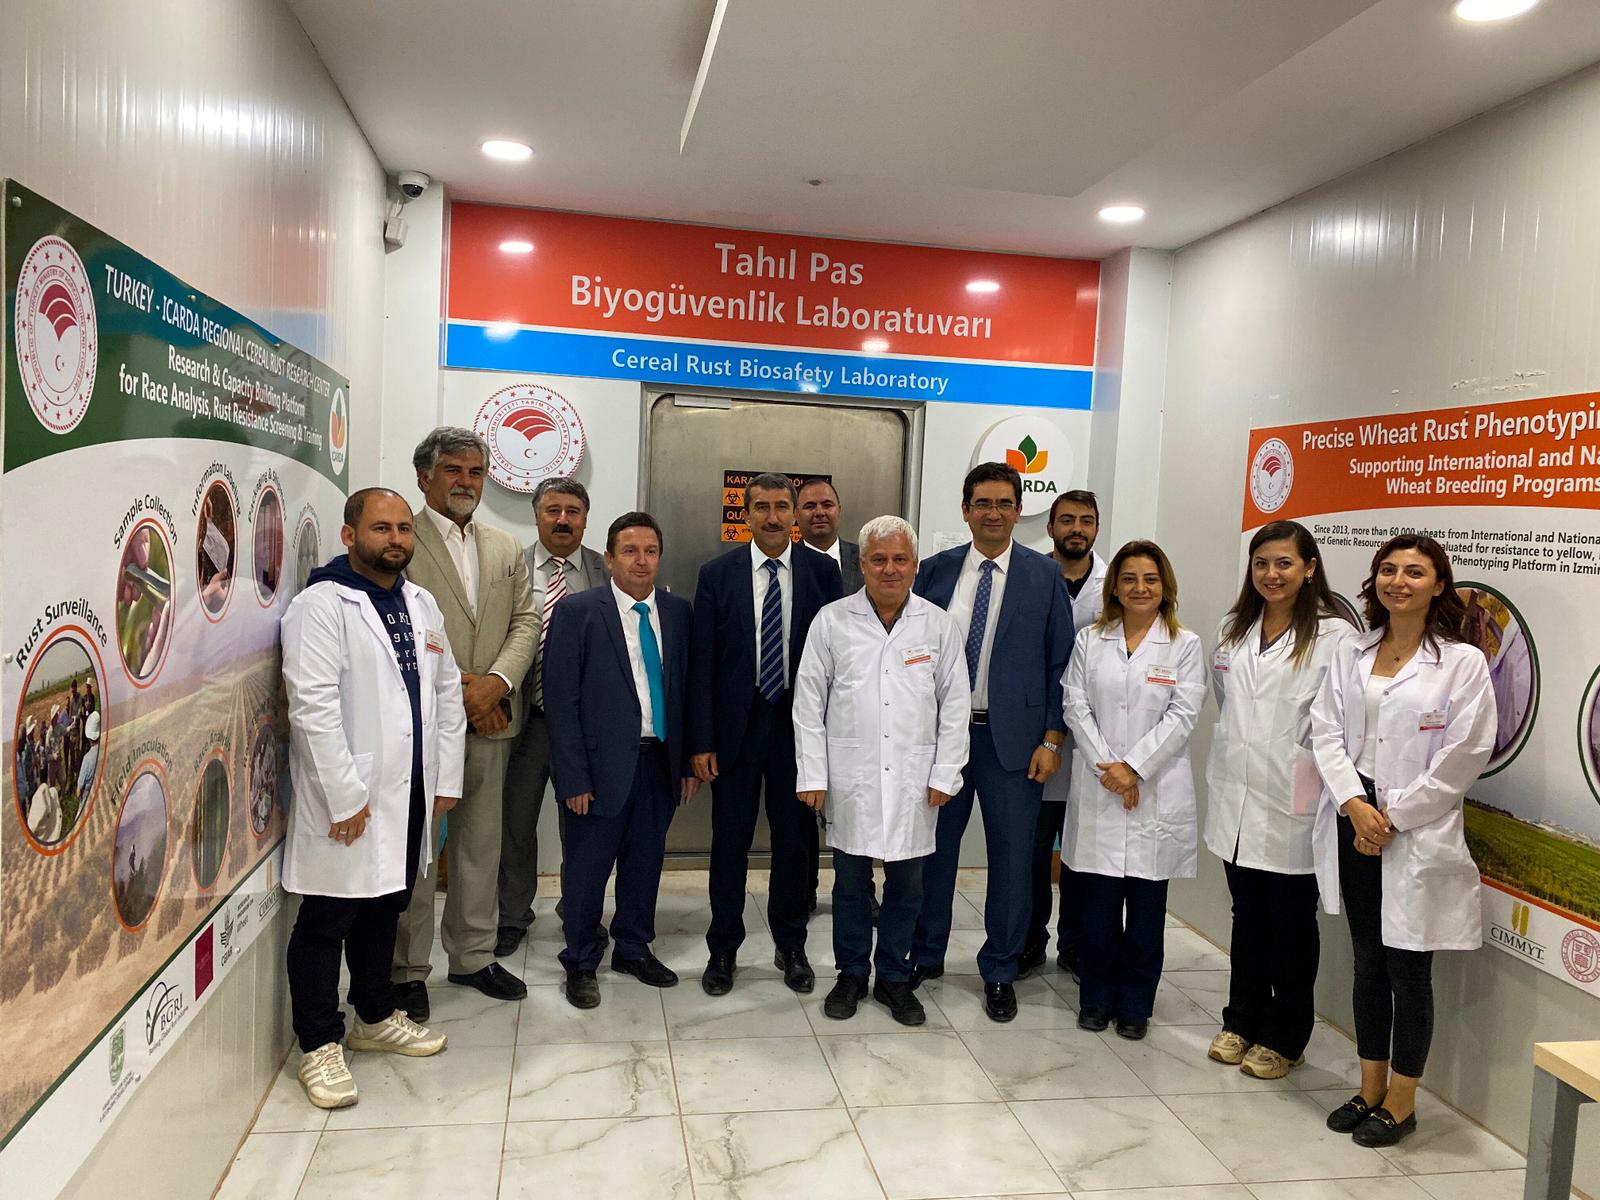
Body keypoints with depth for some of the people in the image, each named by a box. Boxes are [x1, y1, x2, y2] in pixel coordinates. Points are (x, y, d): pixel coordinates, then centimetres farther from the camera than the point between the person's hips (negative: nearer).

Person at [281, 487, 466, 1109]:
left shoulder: (422, 604, 12)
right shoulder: (321, 605, -12)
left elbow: (447, 690, 15)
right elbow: (313, 705, -18)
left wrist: (446, 777, 9)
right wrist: (346, 795, -20)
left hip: (410, 794, 7)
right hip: (347, 801, -7)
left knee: (385, 908, 19)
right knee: (326, 920, 4)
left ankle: (376, 1016, 36)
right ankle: (320, 1046, 18)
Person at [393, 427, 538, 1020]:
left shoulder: (507, 549, 14)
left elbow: (525, 622, 8)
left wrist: (495, 682, -10)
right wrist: (454, 689, -13)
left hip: (488, 721, 5)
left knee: (481, 843, 13)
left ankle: (473, 955, 26)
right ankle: (407, 969, 16)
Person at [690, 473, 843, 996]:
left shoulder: (822, 569, -1)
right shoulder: (718, 574, -2)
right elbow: (702, 663, -3)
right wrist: (701, 741, -6)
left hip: (800, 723, 1)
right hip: (736, 725, 0)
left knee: (794, 840, 12)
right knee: (730, 841, 10)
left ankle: (791, 946, 31)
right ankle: (723, 949, 27)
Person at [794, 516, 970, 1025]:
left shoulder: (939, 625, 2)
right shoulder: (832, 621, -1)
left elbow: (955, 704, 4)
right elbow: (809, 702, 0)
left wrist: (945, 773, -1)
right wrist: (812, 774, -3)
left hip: (913, 780, 1)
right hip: (851, 777, -1)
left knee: (906, 884, 10)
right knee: (851, 882, 11)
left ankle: (894, 978, 27)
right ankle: (852, 974, 28)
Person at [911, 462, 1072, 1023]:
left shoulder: (1045, 576, 0)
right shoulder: (936, 570, 4)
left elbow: (1060, 662, 0)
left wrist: (1051, 739, -5)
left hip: (1012, 738, -1)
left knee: (1012, 856, 5)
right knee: (932, 848, 12)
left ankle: (1000, 971, 24)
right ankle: (926, 954, 32)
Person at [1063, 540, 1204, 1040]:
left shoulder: (1184, 645, 2)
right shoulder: (1090, 641, 7)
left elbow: (1182, 716, -5)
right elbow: (1076, 707, 1)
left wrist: (1133, 767, -13)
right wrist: (1106, 766, -10)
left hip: (1156, 791, -1)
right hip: (1097, 792, 1)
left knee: (1146, 904, 7)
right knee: (1099, 901, 5)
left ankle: (1135, 1004, 21)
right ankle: (1096, 997, 21)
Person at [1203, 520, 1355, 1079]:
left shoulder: (1334, 635, -12)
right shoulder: (1232, 630, 8)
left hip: (1294, 806, -5)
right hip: (1237, 799, 5)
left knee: (1291, 923, 10)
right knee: (1247, 917, 17)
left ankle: (1282, 1038, 26)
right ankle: (1241, 1022, 33)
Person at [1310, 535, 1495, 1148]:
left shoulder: (1463, 662, -6)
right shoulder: (1351, 655, 7)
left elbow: (1464, 757, -11)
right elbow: (1326, 732, 2)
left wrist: (1393, 815, -12)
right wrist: (1354, 804, -12)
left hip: (1417, 835, -4)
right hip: (1355, 822, 4)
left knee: (1408, 970, 5)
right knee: (1368, 964, 14)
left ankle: (1400, 1102, 22)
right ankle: (1369, 1089, 28)